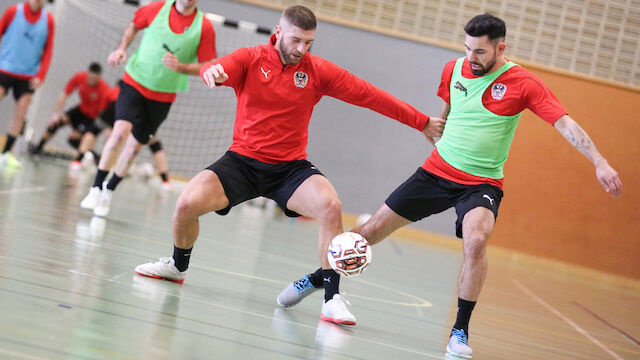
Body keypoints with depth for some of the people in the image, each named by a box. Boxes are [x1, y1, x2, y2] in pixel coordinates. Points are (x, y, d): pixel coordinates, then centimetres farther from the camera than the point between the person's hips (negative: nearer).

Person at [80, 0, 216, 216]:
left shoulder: (204, 27, -8)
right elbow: (134, 26, 13)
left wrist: (180, 66, -20)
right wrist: (122, 49, -1)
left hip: (163, 96, 1)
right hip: (134, 82, -1)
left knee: (136, 144, 8)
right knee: (121, 130, -21)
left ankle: (109, 192, 27)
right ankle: (95, 189, -10)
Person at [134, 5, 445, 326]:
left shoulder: (317, 71, -1)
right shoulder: (251, 59, -4)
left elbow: (370, 96, 2)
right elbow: (219, 69, -24)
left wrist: (422, 123, 3)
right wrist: (212, 71, -51)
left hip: (290, 167, 0)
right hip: (242, 160, 0)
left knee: (331, 207, -27)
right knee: (187, 204, -19)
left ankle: (331, 297, -17)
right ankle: (178, 265, 14)